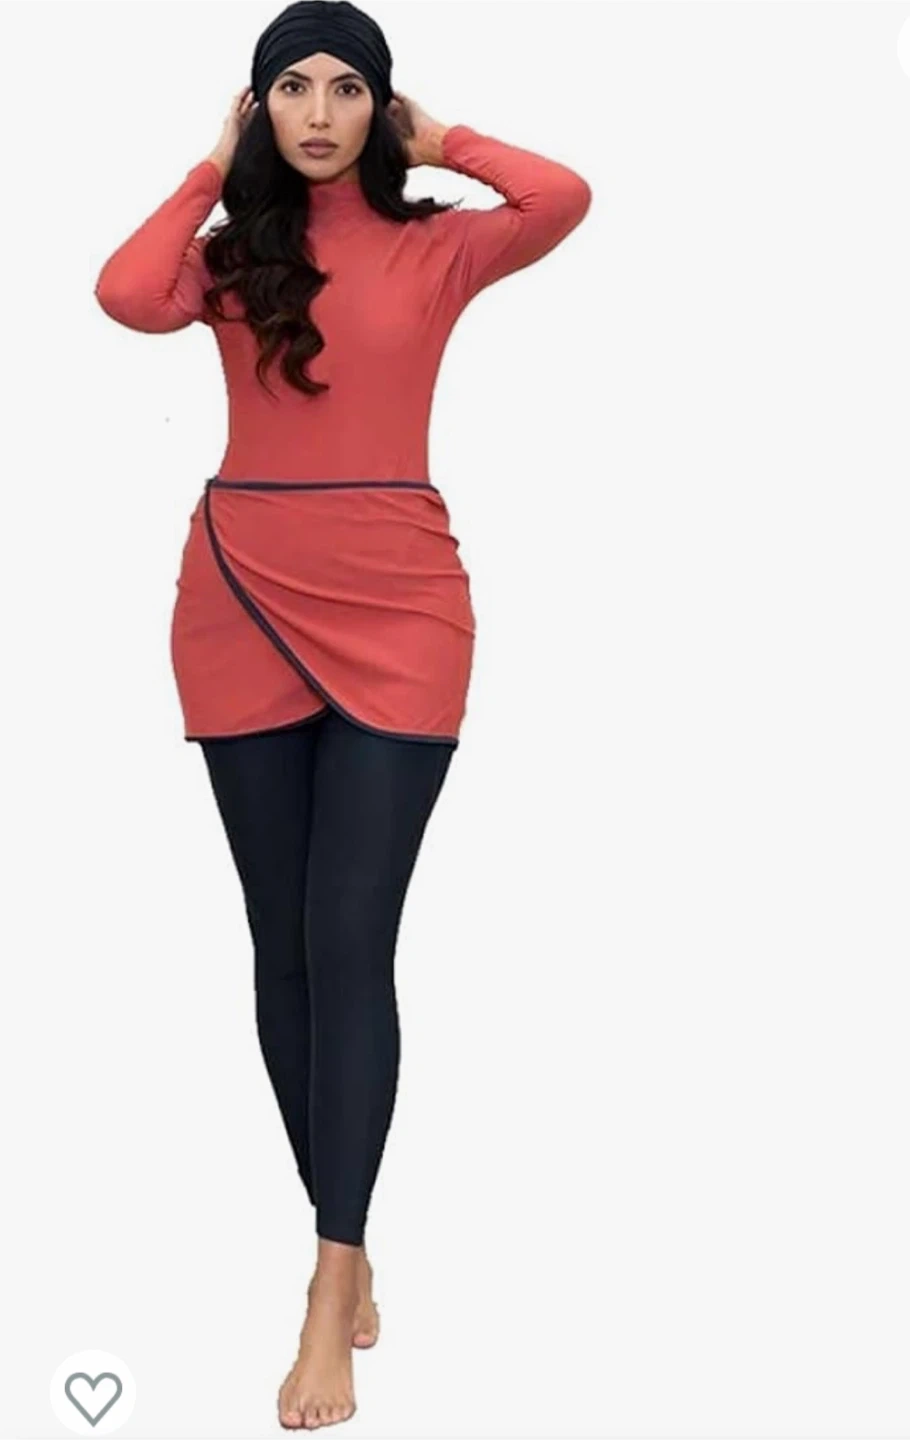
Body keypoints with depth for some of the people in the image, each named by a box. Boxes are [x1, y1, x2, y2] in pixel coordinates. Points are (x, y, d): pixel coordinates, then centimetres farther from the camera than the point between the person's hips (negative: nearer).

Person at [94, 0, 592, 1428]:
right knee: (283, 942, 7)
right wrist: (212, 171, 2)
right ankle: (344, 1242, 22)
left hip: (395, 610, -2)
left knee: (350, 941, -8)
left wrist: (440, 142, 2)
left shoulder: (435, 244, 6)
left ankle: (333, 1288, -2)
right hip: (244, 602, 3)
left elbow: (566, 200, -13)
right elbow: (127, 296, -12)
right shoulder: (231, 249, 10)